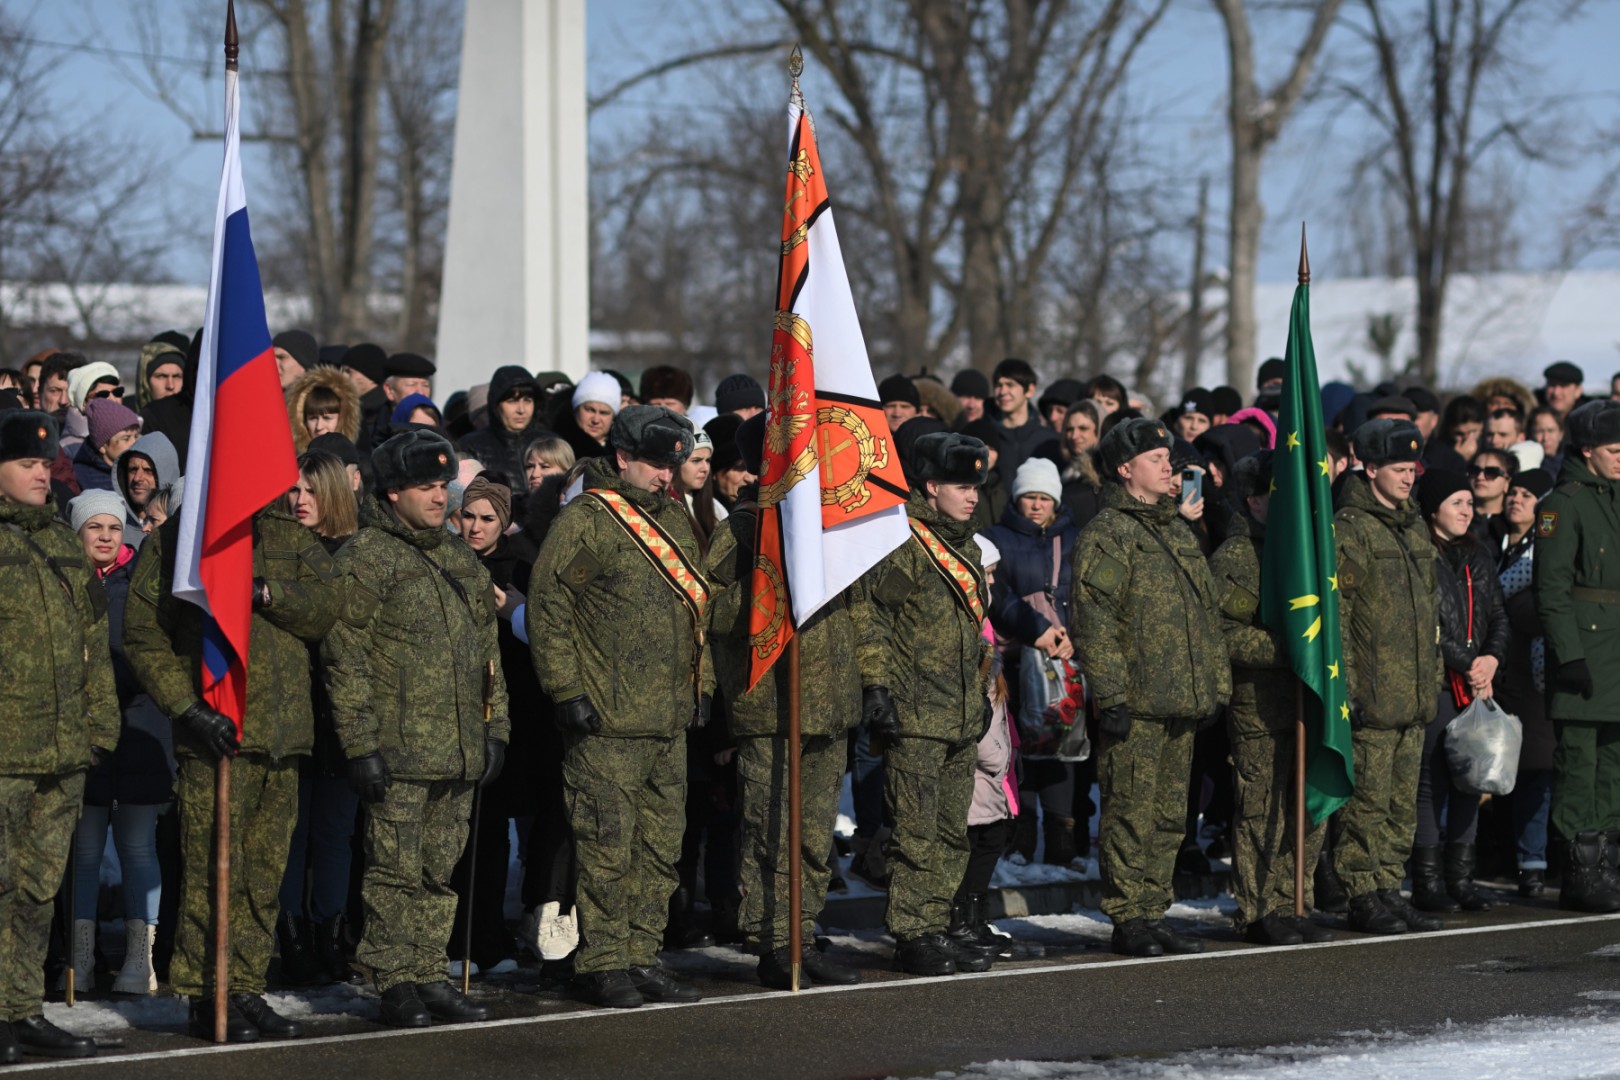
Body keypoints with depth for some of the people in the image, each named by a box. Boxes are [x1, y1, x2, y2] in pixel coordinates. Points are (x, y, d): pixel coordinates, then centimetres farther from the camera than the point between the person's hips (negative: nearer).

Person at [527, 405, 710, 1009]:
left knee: (660, 846, 10)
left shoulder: (675, 520, 16)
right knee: (607, 846, -6)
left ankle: (642, 958, 17)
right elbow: (547, 606, -10)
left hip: (670, 720, 7)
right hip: (607, 721, -7)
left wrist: (702, 683, 20)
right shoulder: (584, 521, -7)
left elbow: (695, 609, 25)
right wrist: (567, 689, -13)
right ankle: (601, 966, 0)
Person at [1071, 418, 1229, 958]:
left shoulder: (1179, 532, 19)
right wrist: (1111, 696, -19)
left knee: (1169, 816, 11)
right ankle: (1127, 920, -1)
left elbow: (1207, 614, 25)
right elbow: (1093, 621, -14)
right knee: (1131, 814, -5)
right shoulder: (1107, 534, -8)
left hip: (1182, 704, 8)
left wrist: (1217, 685, 19)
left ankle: (1152, 913, 17)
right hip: (1136, 705, -8)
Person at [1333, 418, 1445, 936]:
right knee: (1368, 801, -5)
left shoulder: (1415, 532, 17)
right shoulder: (1348, 530, -8)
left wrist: (1435, 676, 20)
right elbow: (1334, 616, -12)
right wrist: (1346, 688, -16)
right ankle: (1363, 897, 0)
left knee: (1403, 804, 10)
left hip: (1414, 698, 8)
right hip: (1371, 699, -8)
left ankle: (1389, 889, 16)